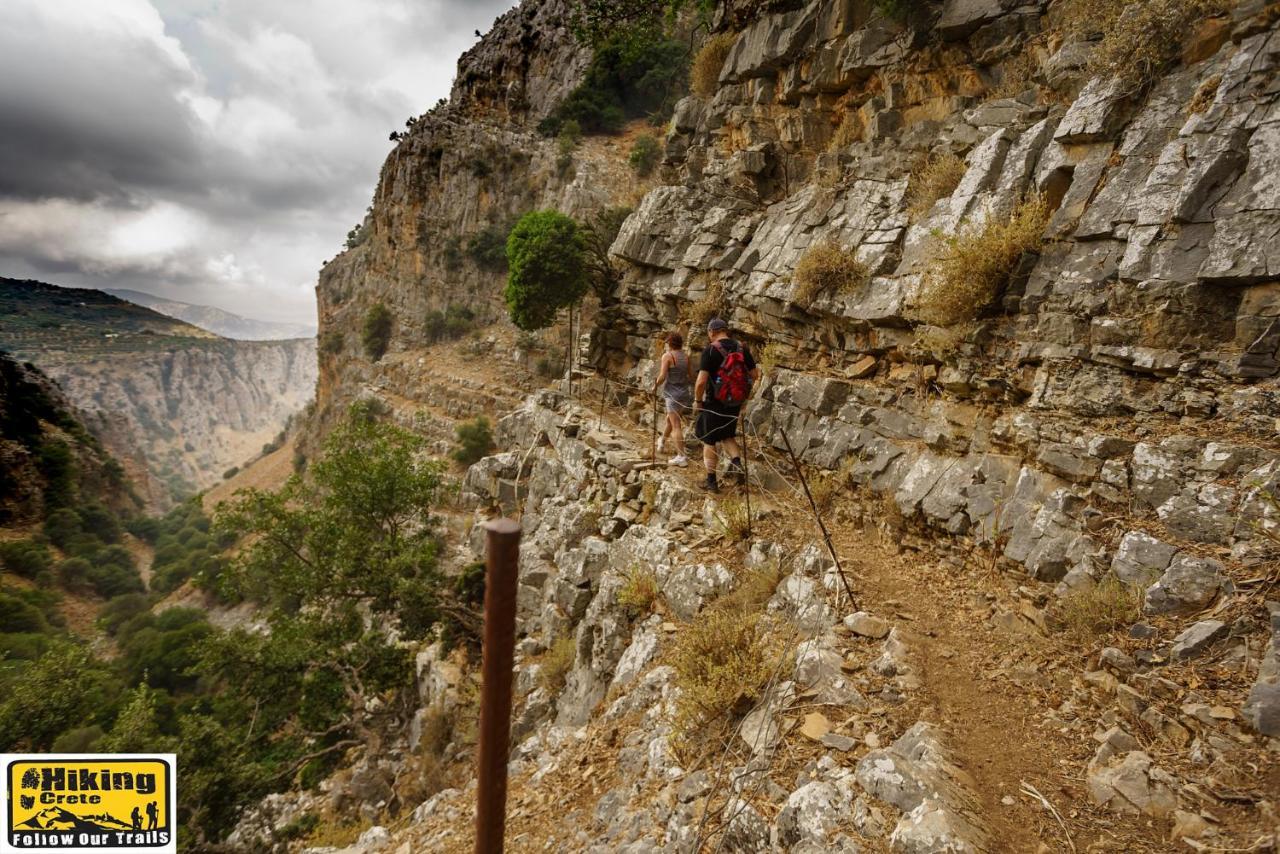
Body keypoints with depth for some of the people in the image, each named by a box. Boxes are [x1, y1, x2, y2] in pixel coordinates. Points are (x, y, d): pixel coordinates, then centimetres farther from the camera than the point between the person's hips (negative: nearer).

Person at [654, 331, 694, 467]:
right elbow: (691, 377, 10)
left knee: (676, 426, -7)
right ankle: (662, 443, 47)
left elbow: (662, 377, -16)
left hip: (672, 393, -7)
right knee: (670, 419, 27)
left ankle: (681, 457, -11)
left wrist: (655, 386, 2)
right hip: (684, 393, 7)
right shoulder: (686, 356, 7)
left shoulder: (667, 356, -11)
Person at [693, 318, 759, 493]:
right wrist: (744, 394, 16)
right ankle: (737, 464, 2)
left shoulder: (710, 350, -14)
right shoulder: (742, 348, 1)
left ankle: (711, 480, 17)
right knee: (728, 436, 25)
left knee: (709, 441, 11)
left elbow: (701, 381, -21)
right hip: (735, 403, 5)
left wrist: (697, 401, -6)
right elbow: (755, 375, 5)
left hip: (714, 403, -5)